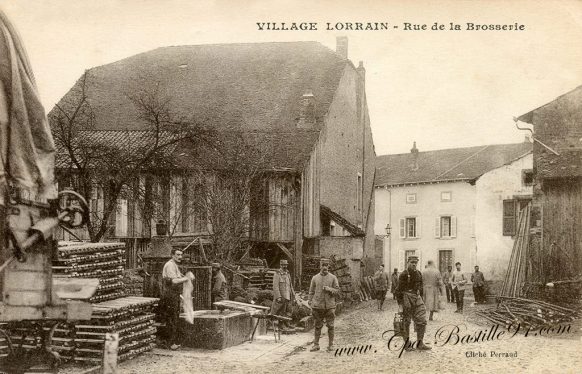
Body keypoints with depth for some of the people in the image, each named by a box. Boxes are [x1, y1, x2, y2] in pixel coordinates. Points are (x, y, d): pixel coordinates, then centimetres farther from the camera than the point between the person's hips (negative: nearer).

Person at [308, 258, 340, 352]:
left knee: (330, 326, 2)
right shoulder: (315, 278, 6)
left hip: (330, 306, -1)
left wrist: (329, 289, -17)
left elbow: (337, 291, 2)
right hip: (318, 306, 1)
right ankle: (316, 345, 13)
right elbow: (311, 292, 8)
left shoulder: (333, 278, 3)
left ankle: (331, 345, 11)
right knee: (317, 326, 5)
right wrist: (311, 306, 1)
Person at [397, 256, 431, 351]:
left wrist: (420, 298, 17)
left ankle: (420, 343, 9)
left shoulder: (418, 274, 10)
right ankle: (407, 344, 12)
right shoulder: (403, 274, -9)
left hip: (417, 297, 6)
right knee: (406, 321, 3)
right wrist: (400, 303, -14)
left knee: (422, 320, 1)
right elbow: (400, 289, -10)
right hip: (407, 298, -6)